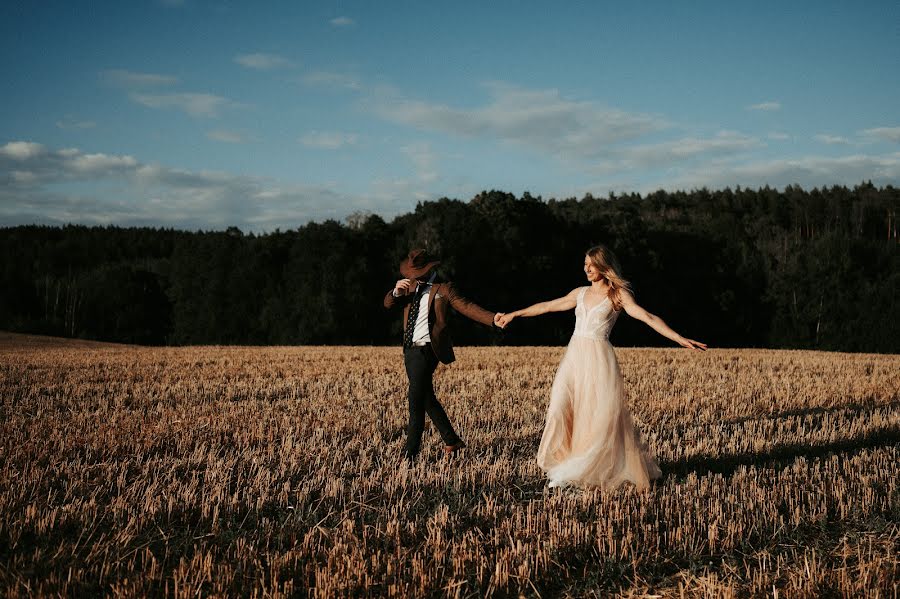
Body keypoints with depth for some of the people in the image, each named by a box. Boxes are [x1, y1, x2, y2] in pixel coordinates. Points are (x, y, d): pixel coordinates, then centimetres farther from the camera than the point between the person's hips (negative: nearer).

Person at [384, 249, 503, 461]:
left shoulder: (443, 288, -2)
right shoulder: (411, 286, 15)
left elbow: (466, 306, -11)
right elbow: (388, 304, 10)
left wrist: (492, 318, -26)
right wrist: (396, 292, -12)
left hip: (426, 350, -7)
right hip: (409, 349, 7)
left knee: (416, 399, -13)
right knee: (426, 399, 14)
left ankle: (411, 453, -12)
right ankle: (452, 441, 26)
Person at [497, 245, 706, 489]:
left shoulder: (618, 295, -1)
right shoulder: (580, 293, 14)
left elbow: (648, 317, -11)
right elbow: (547, 306, 26)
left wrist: (679, 339, -22)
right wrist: (514, 314, 32)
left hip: (599, 359, -5)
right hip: (574, 357, 5)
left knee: (601, 416, -7)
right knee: (561, 410, -4)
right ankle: (563, 465, 4)